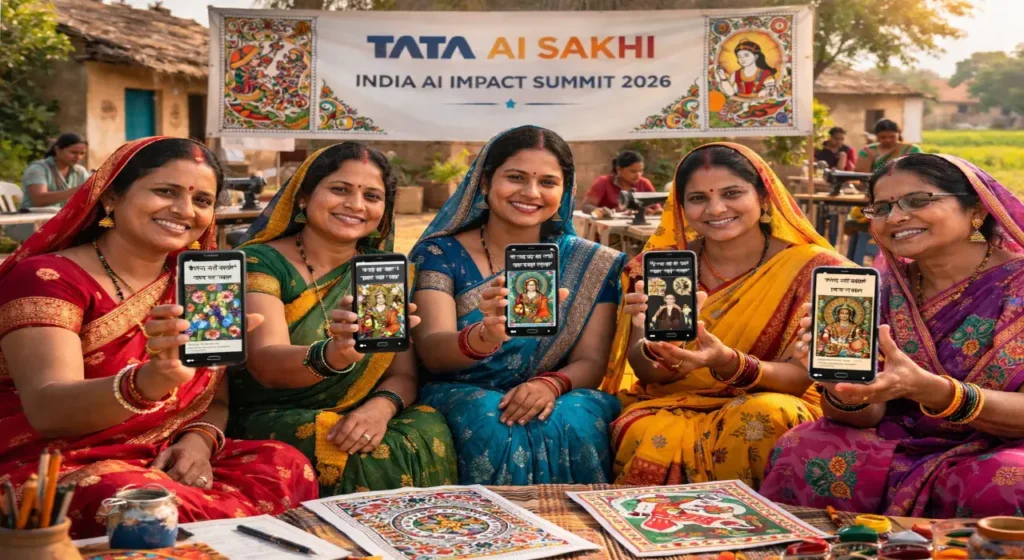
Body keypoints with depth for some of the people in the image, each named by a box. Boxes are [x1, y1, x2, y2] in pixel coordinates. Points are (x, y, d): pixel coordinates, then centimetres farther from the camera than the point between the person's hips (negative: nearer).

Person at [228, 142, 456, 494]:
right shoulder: (259, 263, -7)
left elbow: (403, 374, 4)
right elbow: (265, 363, -23)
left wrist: (382, 407, -21)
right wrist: (333, 356, -45)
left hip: (357, 422, 4)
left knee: (430, 433, -26)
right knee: (376, 457, -31)